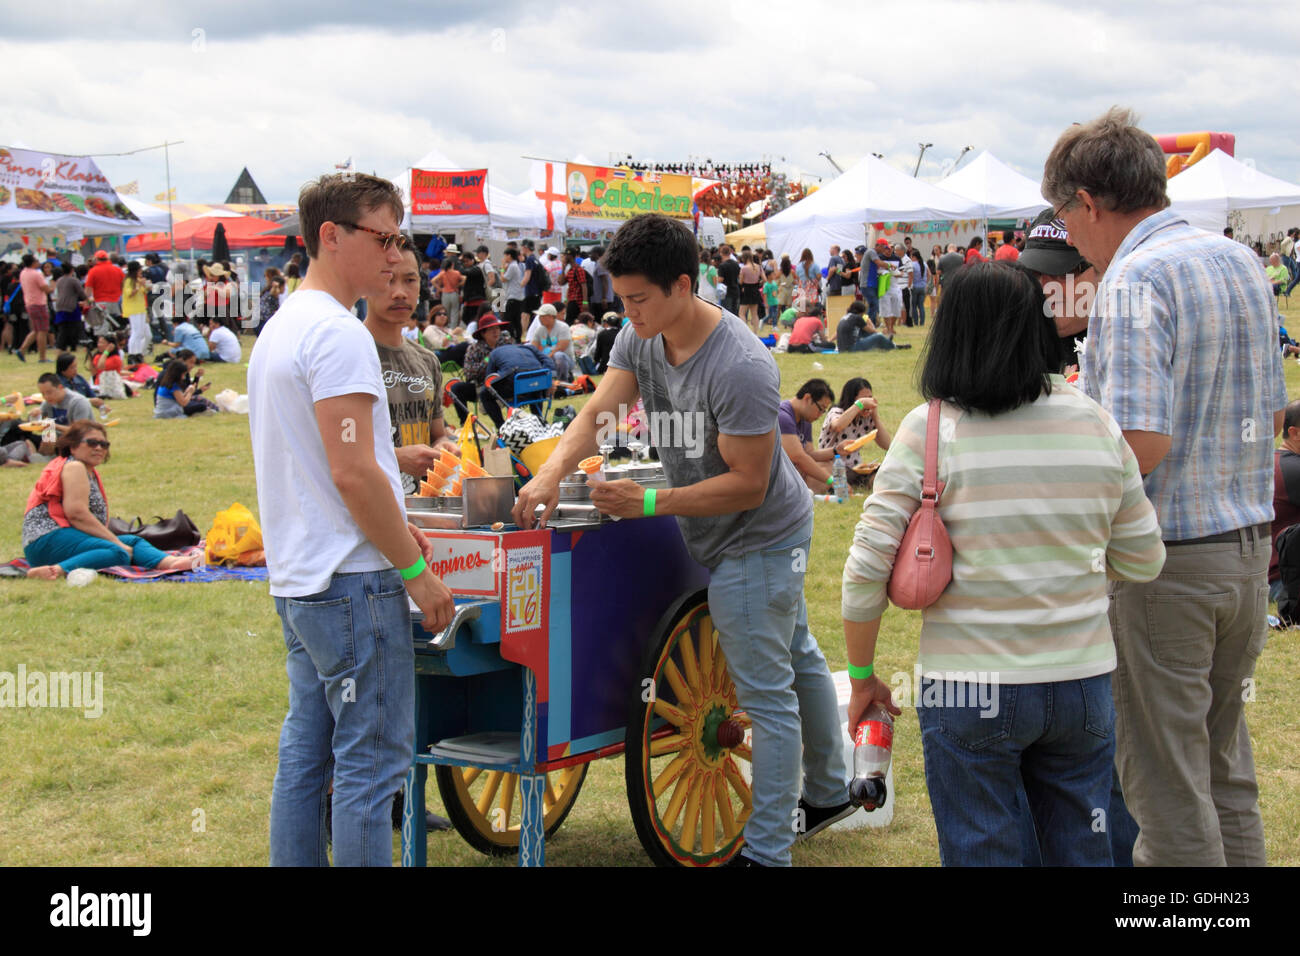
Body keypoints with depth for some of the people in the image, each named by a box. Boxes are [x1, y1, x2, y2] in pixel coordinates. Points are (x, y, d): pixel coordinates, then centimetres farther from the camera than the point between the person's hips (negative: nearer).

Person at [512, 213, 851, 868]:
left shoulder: (740, 368, -33)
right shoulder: (642, 336, -7)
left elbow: (746, 483, -30)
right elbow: (597, 413, -13)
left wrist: (648, 503, -34)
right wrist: (549, 475, -31)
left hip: (755, 541, -10)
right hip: (715, 536, 10)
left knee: (766, 694, -3)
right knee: (796, 659, 26)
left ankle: (766, 851, 6)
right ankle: (827, 793, 46)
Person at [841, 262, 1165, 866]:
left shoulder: (930, 431, -10)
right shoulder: (1096, 425, -1)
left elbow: (866, 570, -10)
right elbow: (1143, 562, 7)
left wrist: (862, 677, 2)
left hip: (970, 689, -3)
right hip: (1081, 682, 3)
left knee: (981, 855, 10)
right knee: (1082, 853, 17)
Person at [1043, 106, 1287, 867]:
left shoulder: (1135, 280, -18)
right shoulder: (1242, 261, 9)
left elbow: (1142, 445, -24)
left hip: (1168, 559, -8)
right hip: (1247, 549, 8)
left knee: (1167, 781, 2)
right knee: (1225, 766, 19)